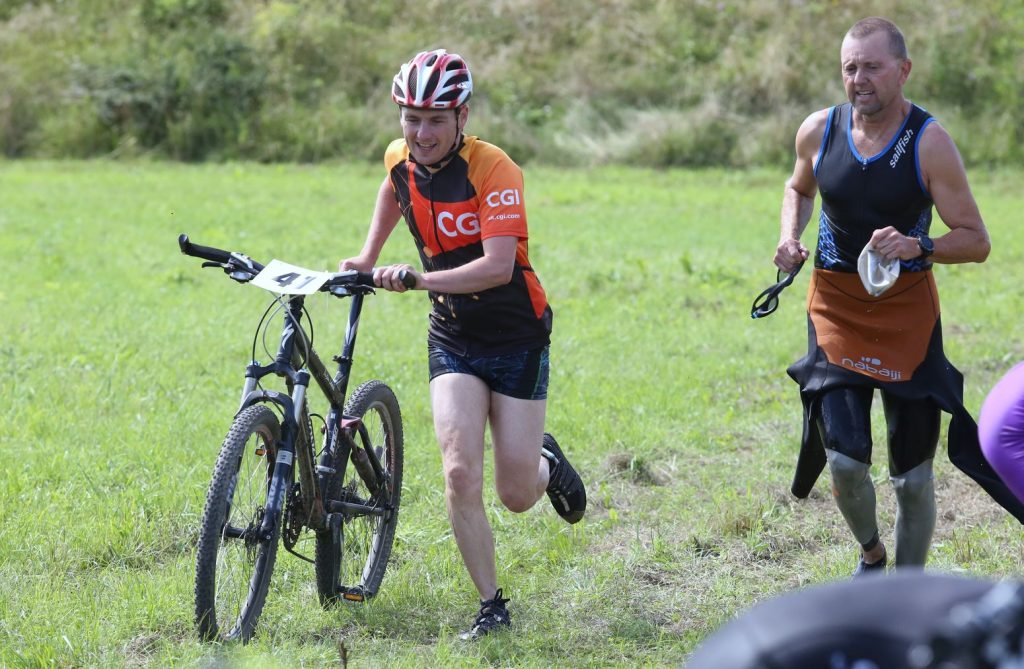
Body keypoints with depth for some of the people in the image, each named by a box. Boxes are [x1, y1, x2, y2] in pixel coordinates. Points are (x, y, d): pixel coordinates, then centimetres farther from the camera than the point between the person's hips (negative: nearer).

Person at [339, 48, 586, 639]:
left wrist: (414, 278, -43)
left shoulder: (494, 170, -23)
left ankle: (547, 464, 37)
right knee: (461, 474, -16)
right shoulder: (401, 159, -5)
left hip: (517, 338, -4)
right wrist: (368, 257, 18)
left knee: (517, 496, 0)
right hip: (453, 338, 4)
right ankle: (492, 606, -3)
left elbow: (498, 265, -34)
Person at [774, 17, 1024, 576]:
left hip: (907, 316, -2)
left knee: (912, 475, 4)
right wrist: (790, 236, 1)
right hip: (836, 309, 2)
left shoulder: (929, 142, -13)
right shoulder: (818, 131, -3)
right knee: (844, 460, -10)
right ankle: (871, 553, 22)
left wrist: (919, 247, -29)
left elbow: (976, 241, -12)